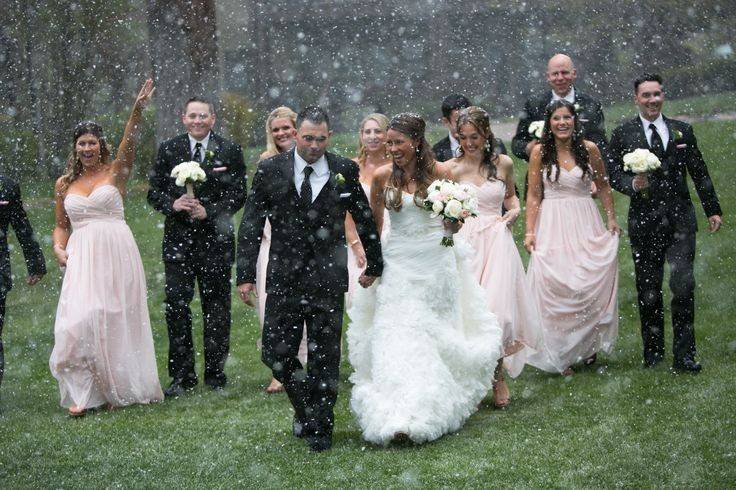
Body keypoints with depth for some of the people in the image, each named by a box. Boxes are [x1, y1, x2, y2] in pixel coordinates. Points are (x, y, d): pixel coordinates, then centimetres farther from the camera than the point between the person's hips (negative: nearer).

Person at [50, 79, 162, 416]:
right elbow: (61, 225, 18)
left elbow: (129, 141, -13)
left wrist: (138, 108, -29)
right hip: (82, 258, 2)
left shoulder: (114, 172, 3)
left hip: (116, 254, -2)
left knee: (116, 320, 4)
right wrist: (59, 248, -3)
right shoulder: (64, 183, 12)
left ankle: (120, 388, 17)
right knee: (80, 320, -10)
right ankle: (83, 393, -2)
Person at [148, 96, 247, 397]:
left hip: (215, 239, -1)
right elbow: (154, 191, 6)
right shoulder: (168, 150, 6)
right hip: (178, 239, 1)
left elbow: (238, 196, -1)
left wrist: (209, 211, -14)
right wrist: (173, 204, -14)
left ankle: (215, 373, 15)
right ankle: (182, 376, 5)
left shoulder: (229, 152, 2)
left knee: (216, 305, 5)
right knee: (176, 304, -3)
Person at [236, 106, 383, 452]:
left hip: (328, 280, 0)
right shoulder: (270, 171, -1)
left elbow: (364, 219, 13)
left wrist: (374, 265, 20)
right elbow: (251, 226, 1)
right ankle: (305, 405, 27)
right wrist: (246, 274, -4)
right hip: (283, 279, 0)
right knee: (276, 354, 0)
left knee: (324, 358, 4)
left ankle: (320, 427, 18)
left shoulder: (345, 171, 0)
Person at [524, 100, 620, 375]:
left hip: (586, 225, 1)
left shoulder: (589, 149, 1)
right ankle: (560, 355, 5)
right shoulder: (540, 152, -1)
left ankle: (589, 346, 16)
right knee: (554, 288, -4)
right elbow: (534, 195, 1)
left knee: (591, 284, -2)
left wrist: (611, 219, 8)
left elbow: (603, 186, 13)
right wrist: (530, 232, -5)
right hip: (552, 227, -1)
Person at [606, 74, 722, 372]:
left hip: (680, 218, 0)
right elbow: (613, 173, 2)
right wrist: (632, 184, -18)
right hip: (644, 221, 0)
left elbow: (699, 173, 14)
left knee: (683, 284, -9)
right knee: (648, 289, 5)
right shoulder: (622, 134, 5)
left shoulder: (682, 131, 10)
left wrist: (712, 210, 14)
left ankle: (683, 355, -3)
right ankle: (653, 351, 19)